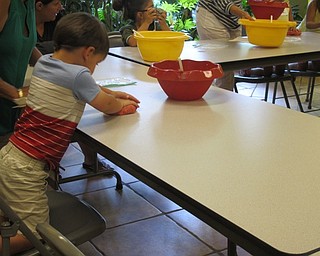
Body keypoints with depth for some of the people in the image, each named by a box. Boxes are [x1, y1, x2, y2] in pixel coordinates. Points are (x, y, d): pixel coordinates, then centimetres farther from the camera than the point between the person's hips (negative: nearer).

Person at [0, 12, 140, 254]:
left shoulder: (43, 62, 6)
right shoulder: (77, 75, -18)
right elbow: (108, 106, -1)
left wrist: (112, 94, 18)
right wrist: (122, 103, 19)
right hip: (26, 168, -9)